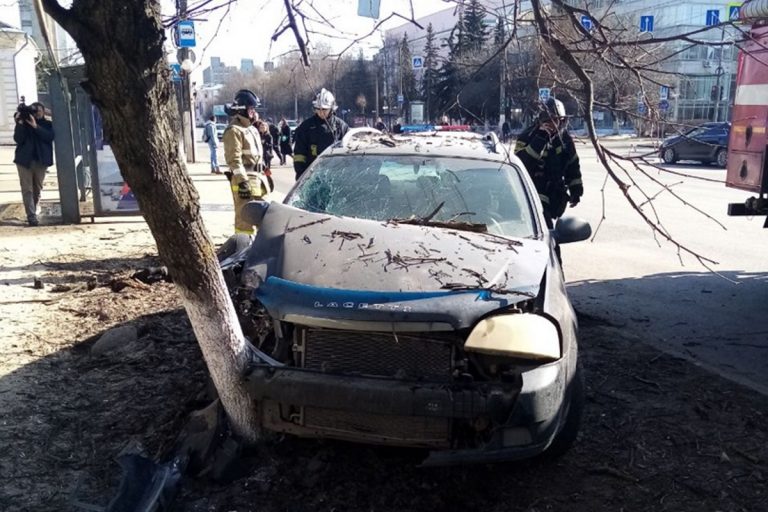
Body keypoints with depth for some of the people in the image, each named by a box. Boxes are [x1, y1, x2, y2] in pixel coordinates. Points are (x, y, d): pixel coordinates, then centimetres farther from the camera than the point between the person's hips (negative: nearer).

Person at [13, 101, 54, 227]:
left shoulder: (48, 125, 7)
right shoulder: (23, 123, 5)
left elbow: (49, 137, -13)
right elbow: (18, 139, -7)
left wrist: (36, 126, -21)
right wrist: (19, 124, -18)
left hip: (41, 160, 1)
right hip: (24, 159, -1)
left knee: (37, 188, 11)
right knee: (27, 189, -8)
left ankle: (34, 210, 30)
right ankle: (31, 216, -12)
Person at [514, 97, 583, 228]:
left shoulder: (564, 137, 6)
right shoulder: (528, 136, -11)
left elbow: (573, 164, 15)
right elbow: (521, 163, -27)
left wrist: (576, 189, 13)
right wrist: (539, 140, -32)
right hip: (536, 196, -6)